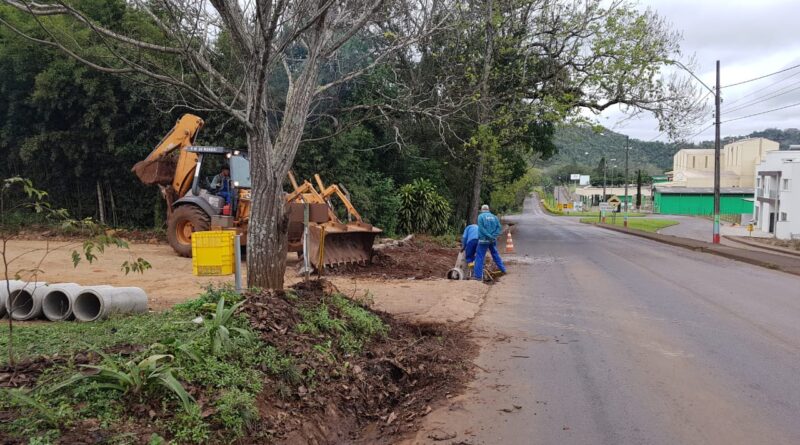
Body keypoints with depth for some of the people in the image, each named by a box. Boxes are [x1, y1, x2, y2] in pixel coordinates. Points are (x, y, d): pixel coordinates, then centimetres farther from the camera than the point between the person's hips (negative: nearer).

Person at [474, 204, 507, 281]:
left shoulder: (481, 216, -6)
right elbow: (499, 227, 2)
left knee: (479, 257, -2)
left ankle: (478, 276, -6)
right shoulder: (494, 217, 8)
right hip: (493, 240, 5)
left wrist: (489, 236, -14)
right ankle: (503, 269, 32)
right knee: (496, 254, 22)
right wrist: (494, 236, -6)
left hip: (484, 240, -5)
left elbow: (481, 228, -15)